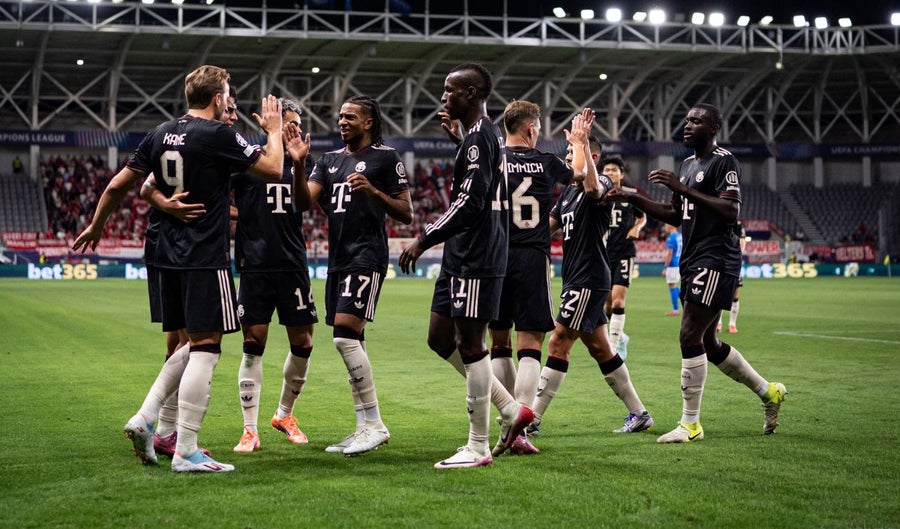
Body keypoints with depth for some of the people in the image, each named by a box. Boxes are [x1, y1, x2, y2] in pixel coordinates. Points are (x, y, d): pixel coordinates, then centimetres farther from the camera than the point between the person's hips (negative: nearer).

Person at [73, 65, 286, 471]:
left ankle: (145, 418, 12)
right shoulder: (218, 134, -11)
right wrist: (274, 130, 10)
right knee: (205, 347, -4)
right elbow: (273, 170, -7)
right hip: (206, 259, -8)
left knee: (195, 346, 19)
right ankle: (186, 453, -5)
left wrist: (95, 227, 27)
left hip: (170, 257, 8)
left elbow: (117, 185, 12)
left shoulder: (160, 134, 10)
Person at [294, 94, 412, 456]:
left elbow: (406, 214, -2)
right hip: (338, 259, 7)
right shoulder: (330, 160, 18)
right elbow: (305, 202, 6)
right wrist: (298, 166, -9)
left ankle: (374, 424, -12)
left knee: (345, 335, -18)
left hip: (367, 256, -7)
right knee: (351, 344, 7)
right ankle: (365, 427, 13)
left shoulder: (385, 157, 0)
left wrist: (374, 191, -16)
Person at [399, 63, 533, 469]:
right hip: (462, 257, 10)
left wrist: (424, 239, -19)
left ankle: (478, 447, 3)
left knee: (470, 345, -5)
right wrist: (456, 138, 29)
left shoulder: (479, 137, -15)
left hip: (476, 259, -10)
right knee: (440, 339, 13)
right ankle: (511, 409, 19)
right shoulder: (485, 135, 16)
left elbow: (470, 202, -23)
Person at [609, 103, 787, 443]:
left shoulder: (723, 161, -10)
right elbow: (677, 216, 23)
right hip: (693, 262, 10)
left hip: (715, 260, -10)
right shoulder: (688, 164, 19)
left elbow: (731, 212, -22)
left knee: (690, 336, -12)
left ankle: (690, 424, -5)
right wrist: (635, 200, 11)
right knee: (708, 343, 13)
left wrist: (683, 189, -25)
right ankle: (769, 392, 30)